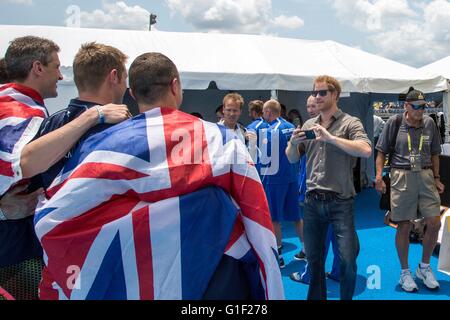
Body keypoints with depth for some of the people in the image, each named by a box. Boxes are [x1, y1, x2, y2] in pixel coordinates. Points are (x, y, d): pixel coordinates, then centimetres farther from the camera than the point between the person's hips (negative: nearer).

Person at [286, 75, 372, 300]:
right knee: (314, 258, 14)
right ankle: (316, 296, 31)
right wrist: (293, 143, -8)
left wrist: (331, 138, -23)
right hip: (312, 201, 4)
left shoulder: (350, 123, -3)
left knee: (347, 260, 0)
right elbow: (292, 159, 14)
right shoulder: (308, 125, 11)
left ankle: (347, 297, 23)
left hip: (340, 202, -4)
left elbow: (366, 151, -20)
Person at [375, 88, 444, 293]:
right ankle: (405, 272, 20)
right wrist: (379, 176, -9)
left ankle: (424, 267, 25)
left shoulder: (429, 123, 7)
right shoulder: (394, 123, -3)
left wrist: (436, 178, 15)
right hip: (402, 177, -3)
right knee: (404, 226, 2)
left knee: (434, 223, 1)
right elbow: (382, 152, 1)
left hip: (426, 176, 4)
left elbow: (434, 153, 17)